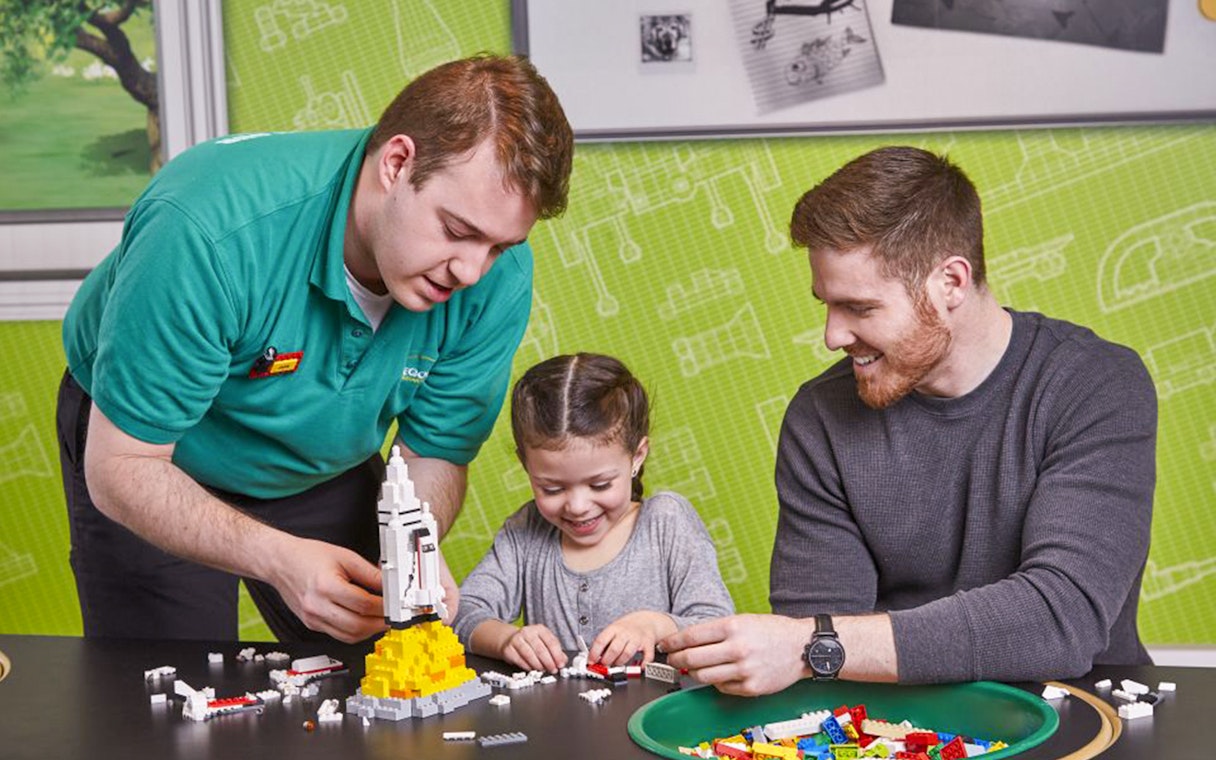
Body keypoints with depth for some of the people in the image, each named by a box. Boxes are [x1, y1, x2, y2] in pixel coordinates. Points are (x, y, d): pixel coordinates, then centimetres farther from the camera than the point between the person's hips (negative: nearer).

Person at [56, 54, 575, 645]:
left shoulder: (499, 274, -25)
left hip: (322, 470, 4)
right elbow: (121, 469, -33)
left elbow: (435, 456, -13)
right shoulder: (206, 229, -40)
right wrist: (279, 558, -48)